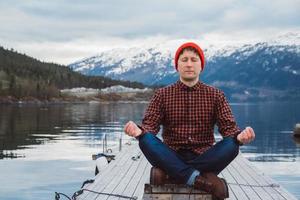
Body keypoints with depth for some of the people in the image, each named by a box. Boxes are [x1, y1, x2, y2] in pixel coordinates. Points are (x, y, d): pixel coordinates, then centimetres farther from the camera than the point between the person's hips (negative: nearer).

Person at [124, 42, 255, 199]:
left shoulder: (215, 95, 7)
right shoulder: (162, 94, 7)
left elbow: (228, 127, -2)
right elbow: (150, 125, -3)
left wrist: (239, 136, -27)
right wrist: (139, 131, -28)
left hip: (203, 158, 0)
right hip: (172, 159, 0)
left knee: (231, 145, -27)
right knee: (146, 140, -29)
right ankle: (199, 179, -33)